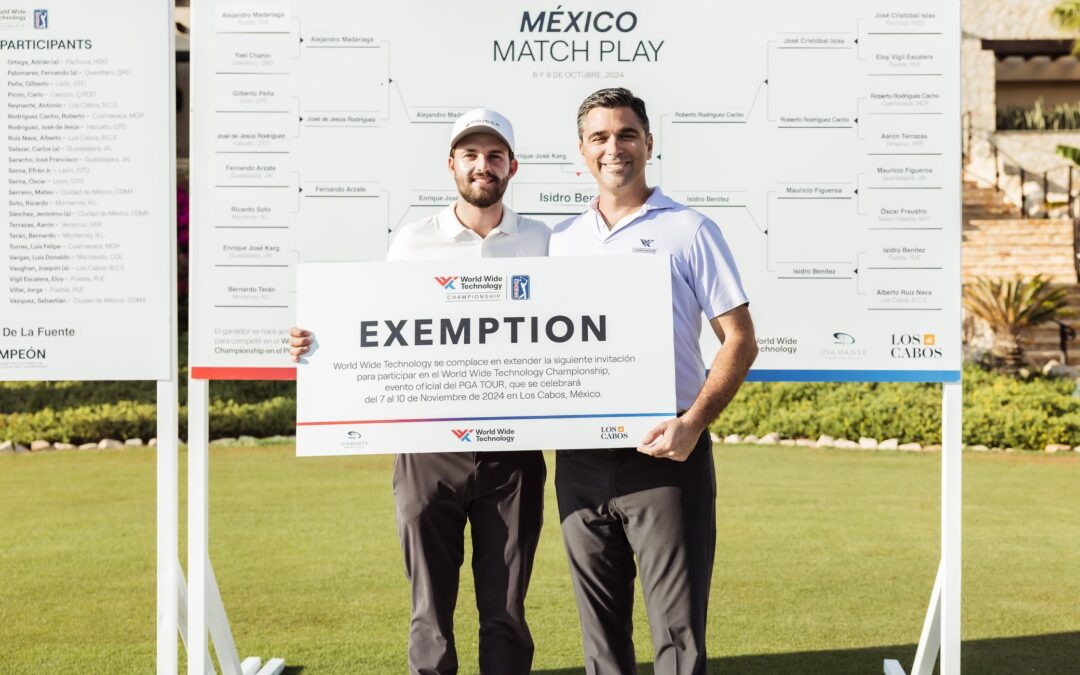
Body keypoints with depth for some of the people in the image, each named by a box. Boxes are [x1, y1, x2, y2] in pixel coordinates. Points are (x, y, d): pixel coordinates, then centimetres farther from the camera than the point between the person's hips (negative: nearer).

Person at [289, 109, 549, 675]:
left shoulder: (541, 242, 5)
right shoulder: (413, 241, 5)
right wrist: (318, 346, -10)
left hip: (511, 452, 0)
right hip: (428, 448, 0)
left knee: (505, 612, 8)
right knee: (430, 610, 7)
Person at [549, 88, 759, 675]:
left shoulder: (689, 230, 0)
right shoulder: (560, 242, 13)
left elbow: (740, 340, -3)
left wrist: (692, 424, -16)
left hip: (665, 455, -4)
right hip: (580, 460, 5)